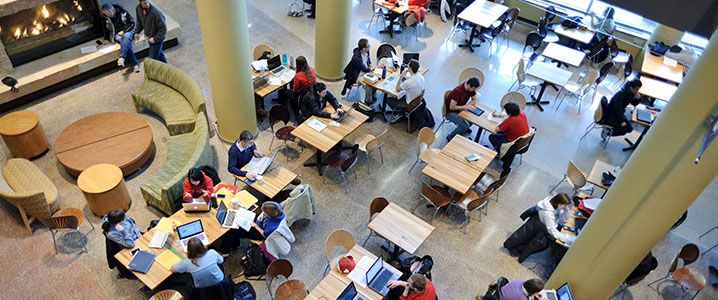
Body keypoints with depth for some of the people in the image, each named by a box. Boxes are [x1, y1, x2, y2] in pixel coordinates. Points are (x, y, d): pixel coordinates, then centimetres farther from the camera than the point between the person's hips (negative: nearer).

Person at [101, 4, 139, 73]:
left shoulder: (122, 12, -13)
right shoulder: (106, 17, -2)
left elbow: (132, 23, -7)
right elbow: (106, 28, 15)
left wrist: (124, 31, -15)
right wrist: (106, 39, 10)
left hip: (128, 31, -1)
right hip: (117, 35, 1)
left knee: (126, 37, -38)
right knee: (126, 42, -31)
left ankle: (122, 58, -48)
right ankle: (135, 64, -35)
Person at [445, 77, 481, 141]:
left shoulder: (471, 89, -9)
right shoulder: (458, 91, -32)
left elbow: (474, 100, 5)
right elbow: (451, 107, -29)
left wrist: (468, 106, -15)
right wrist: (465, 107, -25)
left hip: (461, 109, 8)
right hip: (450, 112, -8)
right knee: (465, 125, -25)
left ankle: (464, 128, 16)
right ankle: (450, 137, -4)